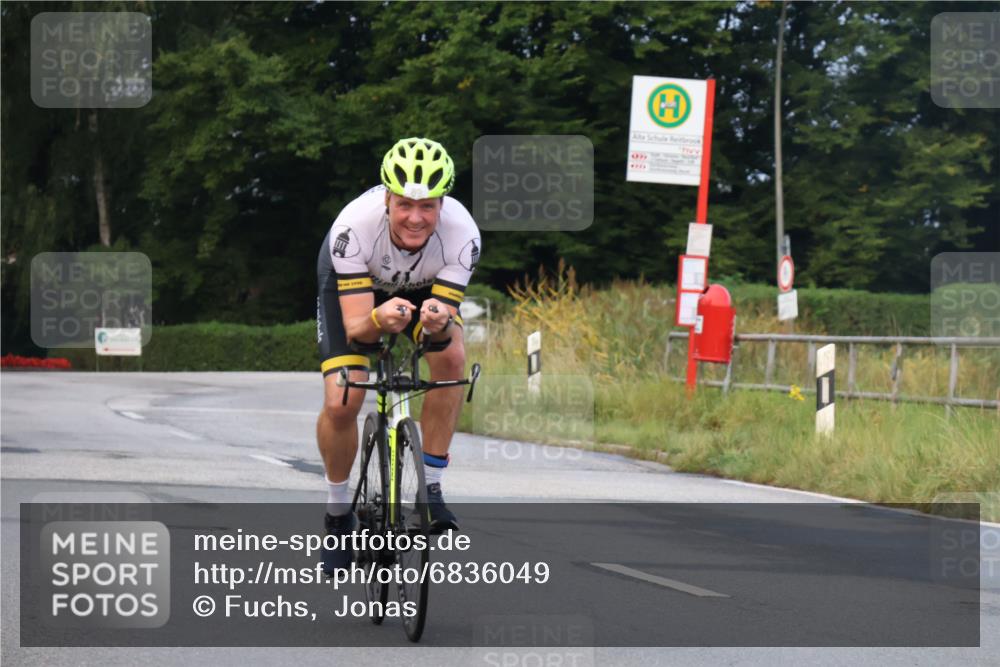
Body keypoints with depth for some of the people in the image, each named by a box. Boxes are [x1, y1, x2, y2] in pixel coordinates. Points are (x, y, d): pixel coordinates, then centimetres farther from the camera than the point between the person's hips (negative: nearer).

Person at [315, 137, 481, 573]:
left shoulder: (462, 234, -36)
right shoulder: (354, 227, -40)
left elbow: (445, 323, -34)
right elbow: (355, 328, -39)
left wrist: (438, 325, -58)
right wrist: (379, 320, -61)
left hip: (424, 288, 1)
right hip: (351, 286, -1)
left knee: (451, 357, -29)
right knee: (341, 403, -18)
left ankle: (430, 487, -13)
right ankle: (338, 512, 9)